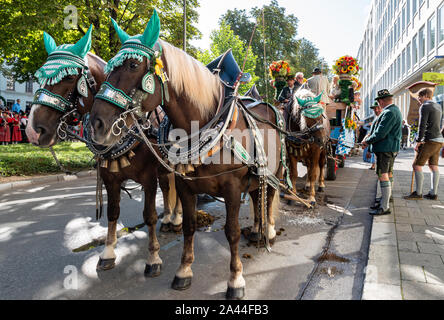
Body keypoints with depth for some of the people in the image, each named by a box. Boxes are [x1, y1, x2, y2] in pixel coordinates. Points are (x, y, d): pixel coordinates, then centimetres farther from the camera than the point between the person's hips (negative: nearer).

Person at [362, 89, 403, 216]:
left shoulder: (389, 113, -19)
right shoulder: (394, 110, 16)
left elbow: (381, 133, -23)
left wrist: (367, 141, -9)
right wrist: (369, 138, 8)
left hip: (385, 148, -11)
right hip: (392, 148, 11)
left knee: (383, 175, -9)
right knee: (388, 174, 17)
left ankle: (385, 207, -6)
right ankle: (385, 201, 30)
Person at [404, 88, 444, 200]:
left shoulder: (425, 106, -10)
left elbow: (422, 126, -16)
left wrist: (418, 141, -12)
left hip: (429, 140, -9)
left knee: (417, 165, -6)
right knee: (433, 166, 10)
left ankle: (418, 193, -3)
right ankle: (433, 193, 13)